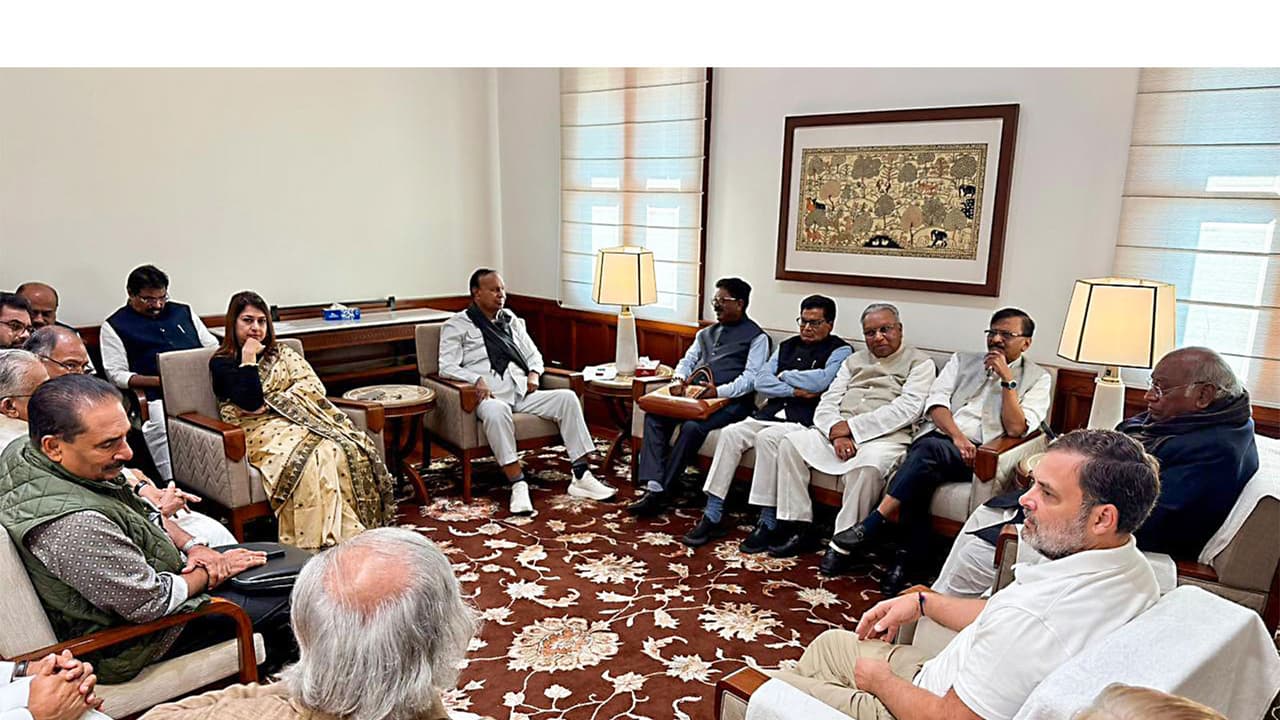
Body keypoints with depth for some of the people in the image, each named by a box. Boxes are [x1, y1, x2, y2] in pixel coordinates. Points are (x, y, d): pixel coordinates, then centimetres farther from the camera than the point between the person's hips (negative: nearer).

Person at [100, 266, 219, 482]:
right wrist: (159, 381, -11)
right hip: (162, 398, -3)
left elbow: (213, 346, 27)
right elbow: (116, 374, 5)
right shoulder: (115, 326, 14)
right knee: (165, 430, -34)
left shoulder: (183, 312, 26)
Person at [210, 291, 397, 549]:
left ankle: (353, 531, -28)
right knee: (313, 457, -35)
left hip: (299, 418, 4)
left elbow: (312, 384, 5)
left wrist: (273, 404, -6)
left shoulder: (280, 353, 20)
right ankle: (322, 541, -36)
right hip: (261, 429, -4)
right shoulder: (222, 363, 7)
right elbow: (251, 403, -9)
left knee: (346, 449, -27)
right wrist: (249, 359, -5)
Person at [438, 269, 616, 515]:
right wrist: (476, 379, -20)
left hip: (523, 393, 5)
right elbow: (447, 367, -2)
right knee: (496, 412, -41)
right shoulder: (458, 325, 9)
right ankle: (518, 485, -38)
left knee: (567, 397, -20)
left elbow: (533, 354, 27)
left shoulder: (511, 320, 25)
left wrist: (534, 374, 4)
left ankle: (581, 476, -22)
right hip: (491, 396, -5)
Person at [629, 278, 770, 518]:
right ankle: (653, 487, -27)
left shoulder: (756, 336, 5)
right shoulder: (705, 333, 27)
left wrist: (719, 391, -22)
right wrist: (679, 380, -1)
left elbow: (751, 377, -7)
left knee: (692, 426, -34)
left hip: (729, 401, -6)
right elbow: (687, 360, 24)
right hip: (693, 396, 6)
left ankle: (662, 492, -23)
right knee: (654, 415, -20)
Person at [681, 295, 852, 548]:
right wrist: (795, 390, -6)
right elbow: (761, 382, 9)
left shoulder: (840, 350, 3)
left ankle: (767, 523, -24)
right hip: (771, 413, 6)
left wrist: (784, 376, 0)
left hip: (805, 422, -6)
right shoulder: (787, 346, 21)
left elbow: (820, 381, -16)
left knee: (767, 437, -33)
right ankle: (713, 516, -14)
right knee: (730, 433, -17)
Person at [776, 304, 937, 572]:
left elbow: (906, 410, -10)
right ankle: (800, 529, -10)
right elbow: (827, 403, 12)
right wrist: (837, 433, -11)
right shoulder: (854, 361, 22)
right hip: (839, 433, 6)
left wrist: (849, 426, -13)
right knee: (790, 443, -15)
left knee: (868, 464, -37)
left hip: (885, 436, -5)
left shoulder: (920, 363, 5)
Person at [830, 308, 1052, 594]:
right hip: (937, 437, 3)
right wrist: (956, 436, -9)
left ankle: (870, 527, -35)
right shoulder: (962, 361, 24)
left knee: (930, 449, -36)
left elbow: (1015, 428, 2)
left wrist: (1007, 378, -2)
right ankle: (912, 554, -28)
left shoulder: (1037, 379, 17)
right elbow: (935, 401, 8)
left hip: (977, 456, -3)